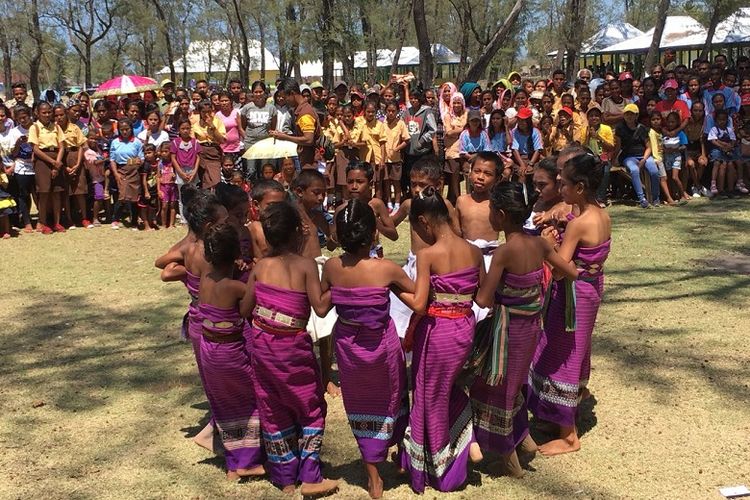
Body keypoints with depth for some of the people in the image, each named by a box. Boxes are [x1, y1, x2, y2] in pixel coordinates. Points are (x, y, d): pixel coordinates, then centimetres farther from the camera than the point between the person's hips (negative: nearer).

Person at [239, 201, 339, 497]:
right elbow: (320, 308, -16)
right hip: (292, 348, -4)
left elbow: (244, 309, 2)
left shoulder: (260, 267, 0)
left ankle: (285, 478, 26)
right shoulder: (306, 265, -12)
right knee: (311, 409, 14)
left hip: (262, 344, 4)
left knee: (273, 412, 17)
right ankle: (309, 477, 13)